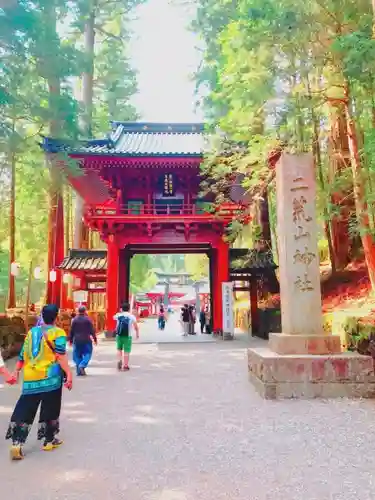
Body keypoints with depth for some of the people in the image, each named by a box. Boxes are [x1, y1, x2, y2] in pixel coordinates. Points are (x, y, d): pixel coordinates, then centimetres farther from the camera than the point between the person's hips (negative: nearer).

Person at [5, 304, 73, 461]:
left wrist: (17, 371, 27)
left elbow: (22, 355, 17)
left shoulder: (31, 332, 12)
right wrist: (69, 374, -18)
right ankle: (49, 440, 20)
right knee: (50, 409, 10)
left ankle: (17, 444, -1)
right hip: (50, 377, -4)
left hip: (30, 378, 5)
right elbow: (61, 356, -16)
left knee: (25, 410, 8)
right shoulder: (57, 333, -5)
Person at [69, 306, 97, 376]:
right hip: (86, 340, -3)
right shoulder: (88, 319, -6)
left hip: (77, 340, 3)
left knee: (77, 355, 10)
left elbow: (71, 331, 4)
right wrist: (95, 339, 3)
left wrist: (70, 340, 13)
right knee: (87, 354, 7)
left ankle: (79, 371, 9)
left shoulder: (74, 319, 1)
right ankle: (82, 365, -15)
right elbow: (92, 330, -5)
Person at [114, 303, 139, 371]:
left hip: (119, 335, 3)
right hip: (127, 336, -3)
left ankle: (120, 360, 1)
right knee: (126, 351, 4)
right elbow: (136, 327, -4)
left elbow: (114, 317, 28)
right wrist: (137, 334, 11)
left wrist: (120, 312, 36)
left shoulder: (118, 315, 3)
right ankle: (125, 366, 6)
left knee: (119, 349, 21)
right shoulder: (131, 316, -4)